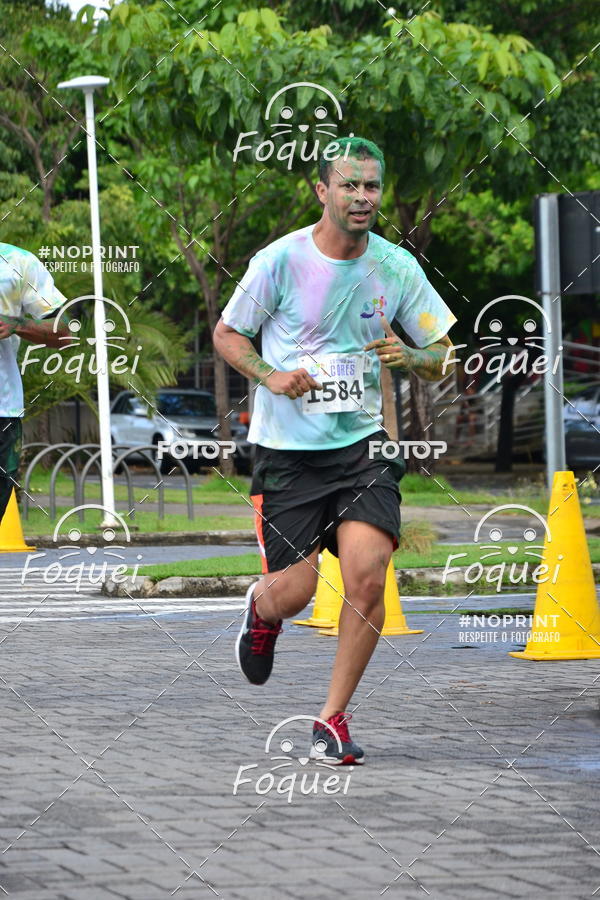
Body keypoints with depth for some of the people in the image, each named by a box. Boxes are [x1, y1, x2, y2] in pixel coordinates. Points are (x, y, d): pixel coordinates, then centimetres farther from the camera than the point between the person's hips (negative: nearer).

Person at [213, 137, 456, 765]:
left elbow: (441, 356, 9)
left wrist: (410, 357, -14)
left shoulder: (397, 267, 1)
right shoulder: (281, 260, -8)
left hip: (362, 443, 2)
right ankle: (260, 613, 35)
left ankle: (333, 719, -1)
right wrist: (271, 377, -14)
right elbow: (226, 333, 4)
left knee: (367, 577, -16)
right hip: (287, 448, -2)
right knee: (295, 590, -5)